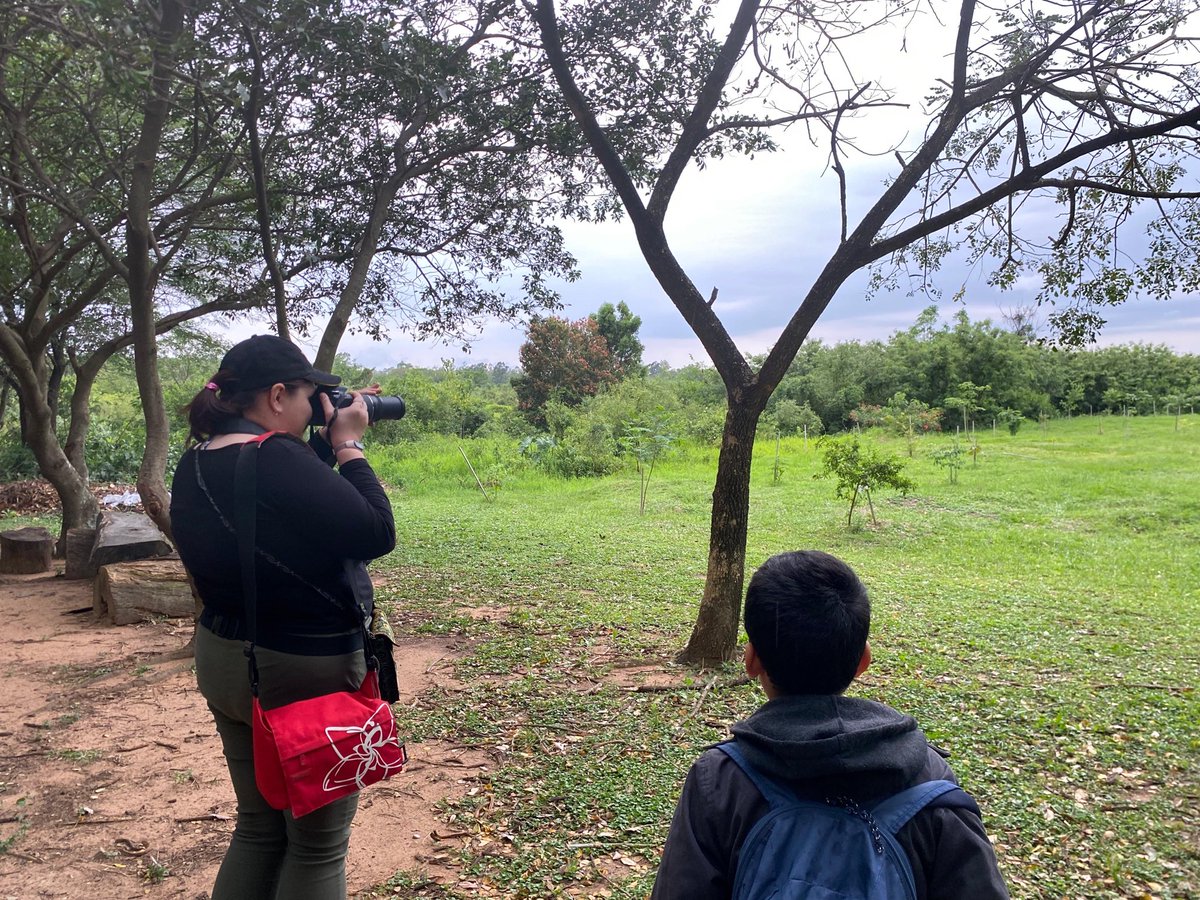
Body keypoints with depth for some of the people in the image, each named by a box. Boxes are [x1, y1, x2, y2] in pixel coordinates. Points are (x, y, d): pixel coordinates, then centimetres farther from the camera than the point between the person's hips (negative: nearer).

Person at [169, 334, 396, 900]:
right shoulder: (276, 461, -26)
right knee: (318, 844, 8)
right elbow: (376, 534, -21)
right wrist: (347, 446, -11)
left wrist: (325, 445, 7)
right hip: (308, 673, -9)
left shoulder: (195, 464, 2)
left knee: (257, 828, 23)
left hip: (223, 663, 9)